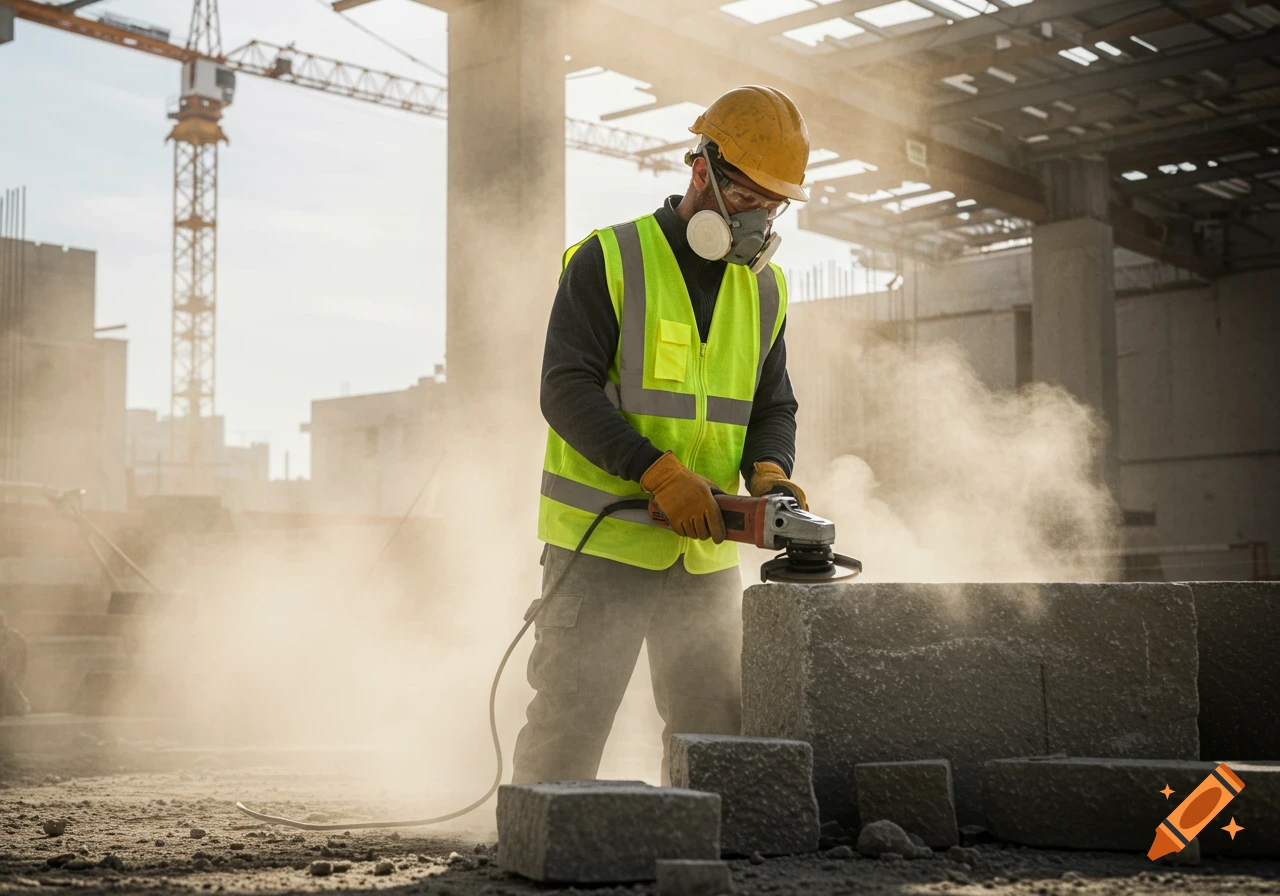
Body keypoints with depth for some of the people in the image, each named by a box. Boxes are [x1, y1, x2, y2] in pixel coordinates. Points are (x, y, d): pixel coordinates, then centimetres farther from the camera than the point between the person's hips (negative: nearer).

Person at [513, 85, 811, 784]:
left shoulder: (765, 289, 12)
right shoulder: (608, 261, -6)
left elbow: (773, 406, 15)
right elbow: (568, 391, -14)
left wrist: (768, 471, -7)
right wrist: (659, 473, -24)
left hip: (707, 553, 6)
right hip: (601, 545, -5)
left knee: (720, 731, 8)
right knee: (567, 726, -3)